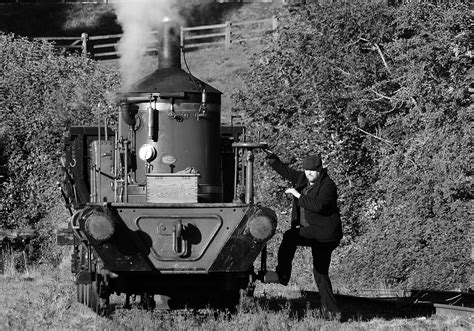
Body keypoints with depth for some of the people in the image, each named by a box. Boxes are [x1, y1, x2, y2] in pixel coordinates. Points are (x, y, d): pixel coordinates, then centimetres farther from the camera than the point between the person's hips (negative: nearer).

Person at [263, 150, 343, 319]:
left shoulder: (327, 185, -13)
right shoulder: (303, 179, 10)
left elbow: (318, 205, -28)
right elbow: (285, 171, 19)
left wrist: (298, 195, -21)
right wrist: (271, 158, 12)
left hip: (324, 233, -9)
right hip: (311, 231, 9)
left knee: (290, 236, -25)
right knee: (320, 273, 9)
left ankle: (282, 274, -20)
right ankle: (331, 311, 11)